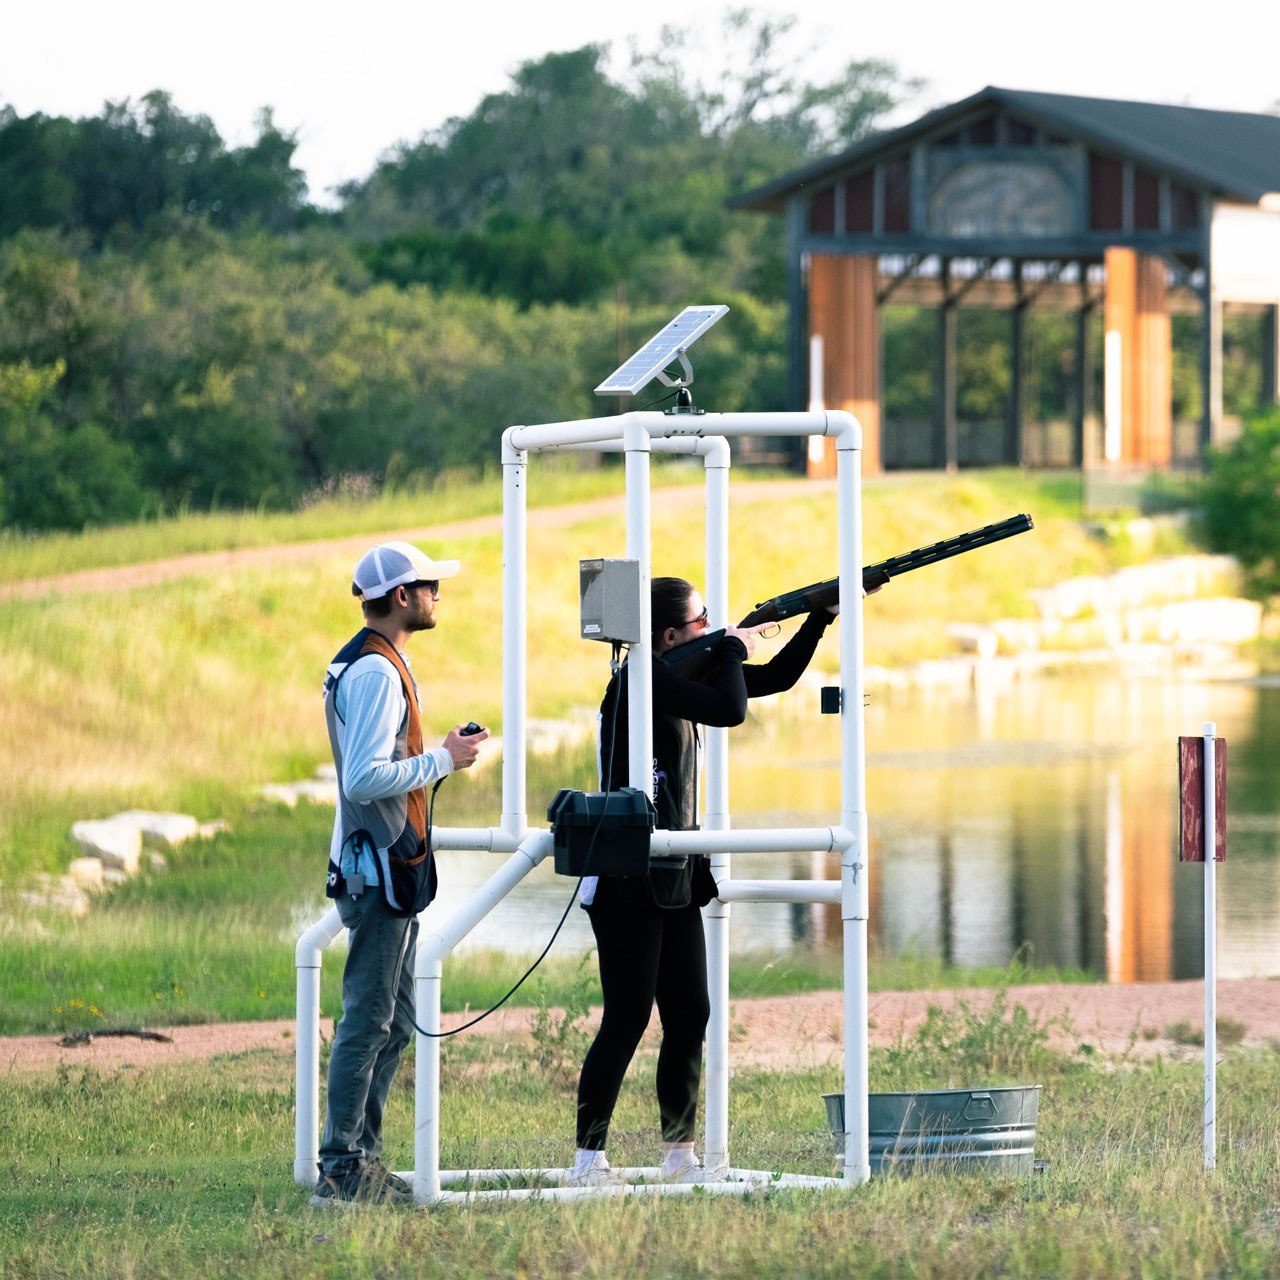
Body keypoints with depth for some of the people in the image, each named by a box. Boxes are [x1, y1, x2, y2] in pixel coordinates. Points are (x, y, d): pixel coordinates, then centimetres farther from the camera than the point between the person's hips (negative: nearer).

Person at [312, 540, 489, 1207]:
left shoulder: (375, 664, 17)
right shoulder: (376, 671, -17)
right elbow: (363, 779, -25)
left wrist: (442, 754, 13)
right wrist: (442, 760, -16)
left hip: (388, 869, 11)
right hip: (376, 870, -11)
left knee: (393, 1022, 14)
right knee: (368, 1022, -8)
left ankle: (363, 1162, 18)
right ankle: (341, 1171, -6)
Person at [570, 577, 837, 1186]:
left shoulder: (683, 674, 13)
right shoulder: (642, 678, -14)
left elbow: (775, 678, 19)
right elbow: (730, 710, -25)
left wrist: (823, 615, 10)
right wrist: (734, 648, -8)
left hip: (676, 878, 9)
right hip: (627, 882, -9)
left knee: (689, 1015, 7)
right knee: (627, 1019, -7)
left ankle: (680, 1154, 12)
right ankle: (588, 1158, -3)